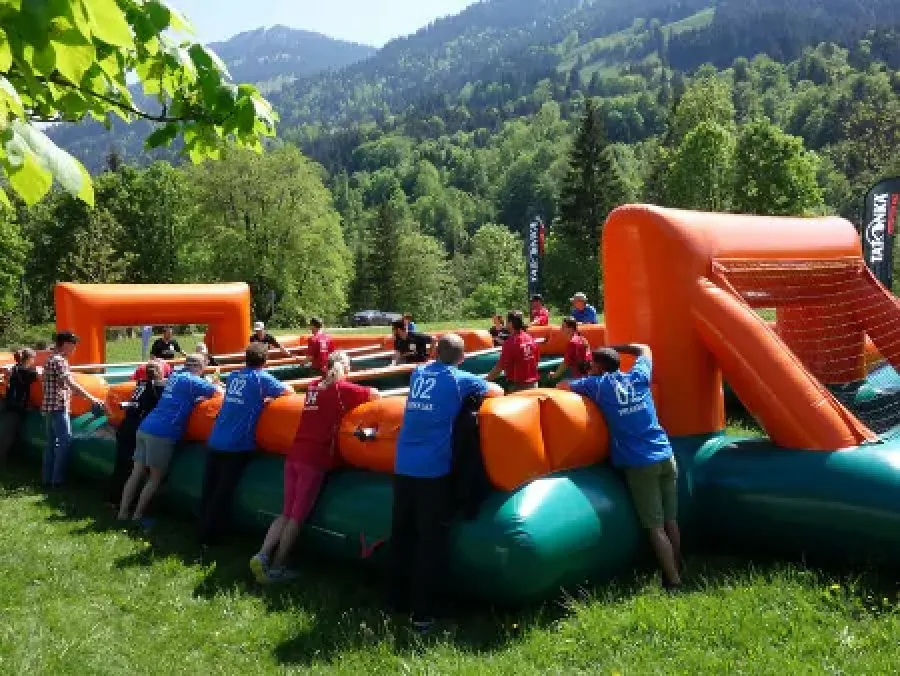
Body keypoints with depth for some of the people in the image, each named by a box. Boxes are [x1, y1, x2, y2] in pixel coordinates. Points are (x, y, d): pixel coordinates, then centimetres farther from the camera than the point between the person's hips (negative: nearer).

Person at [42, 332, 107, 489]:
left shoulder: (53, 358, 17)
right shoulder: (59, 360, -14)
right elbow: (71, 384, -23)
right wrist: (92, 398, -23)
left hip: (50, 407, 10)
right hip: (58, 407, -10)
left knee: (52, 443, 12)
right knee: (65, 442, -7)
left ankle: (47, 479, 16)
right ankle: (57, 480, -4)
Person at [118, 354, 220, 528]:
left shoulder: (175, 376, 18)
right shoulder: (191, 380, -6)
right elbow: (217, 392, -6)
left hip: (145, 427, 8)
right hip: (161, 433, -8)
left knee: (137, 473, 11)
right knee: (156, 477, 5)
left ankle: (123, 513, 16)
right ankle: (137, 516, 10)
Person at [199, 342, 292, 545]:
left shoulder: (234, 376, 13)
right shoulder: (261, 378, -5)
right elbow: (289, 391, 0)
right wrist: (274, 393, 18)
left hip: (214, 441, 6)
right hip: (237, 445, -6)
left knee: (209, 490, 11)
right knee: (223, 494, 1)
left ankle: (203, 531, 21)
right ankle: (209, 537, 7)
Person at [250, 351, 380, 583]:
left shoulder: (314, 386, 15)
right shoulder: (342, 388, -3)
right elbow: (375, 395, -2)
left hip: (294, 455, 6)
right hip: (314, 460, -6)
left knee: (287, 513, 13)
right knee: (297, 516, 2)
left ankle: (262, 555, 0)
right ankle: (275, 567, 5)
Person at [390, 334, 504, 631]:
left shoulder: (418, 373, 12)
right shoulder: (461, 379, 0)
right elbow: (498, 391, 15)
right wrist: (483, 389, 36)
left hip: (403, 466, 5)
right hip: (434, 469, -5)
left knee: (401, 535, 13)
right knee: (430, 540, 1)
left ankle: (398, 601, 24)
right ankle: (422, 613, 3)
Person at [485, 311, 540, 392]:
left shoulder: (510, 342, -17)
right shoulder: (532, 340, 3)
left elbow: (500, 366, -16)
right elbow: (537, 361, 11)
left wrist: (487, 378, -8)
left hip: (517, 386, -7)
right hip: (533, 384, 7)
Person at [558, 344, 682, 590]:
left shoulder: (598, 384, -1)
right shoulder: (638, 377, 9)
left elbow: (562, 387, 9)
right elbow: (644, 349, 28)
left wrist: (584, 383, 25)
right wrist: (613, 348, 27)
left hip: (640, 463, -5)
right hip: (666, 456, 5)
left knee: (655, 527, 0)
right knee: (671, 521, 13)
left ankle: (673, 581, 2)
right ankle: (677, 571, 24)